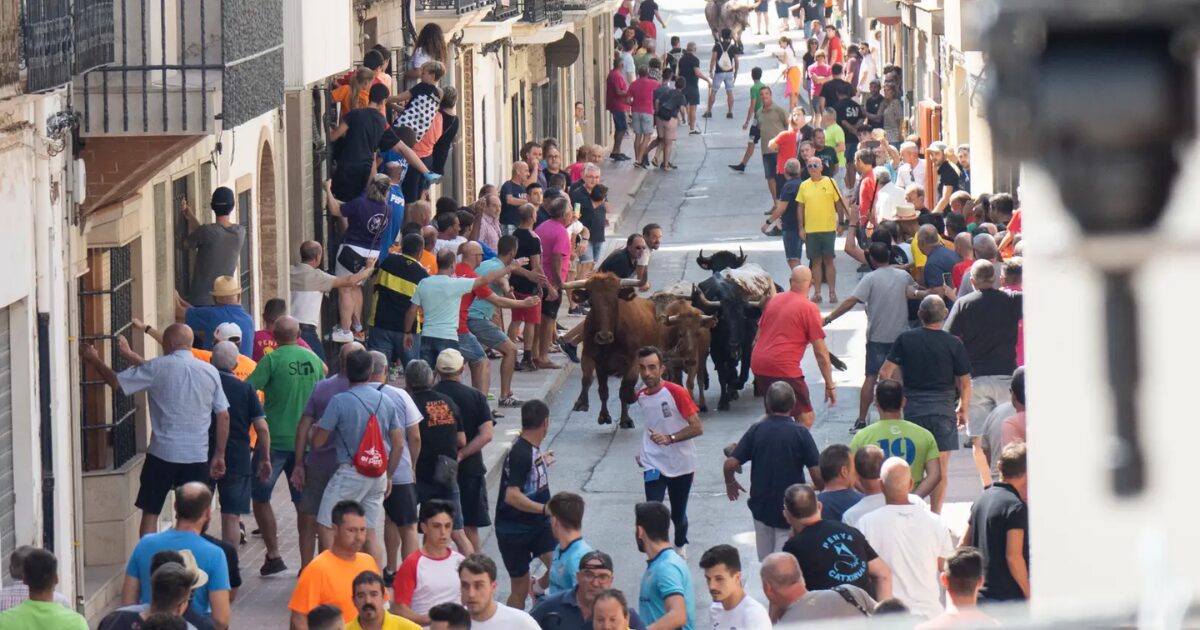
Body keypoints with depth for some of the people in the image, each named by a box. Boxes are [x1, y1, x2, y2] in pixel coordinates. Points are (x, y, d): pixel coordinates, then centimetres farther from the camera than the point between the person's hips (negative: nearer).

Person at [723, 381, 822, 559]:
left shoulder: (756, 430, -4)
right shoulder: (799, 433, -12)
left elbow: (730, 464, -6)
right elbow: (817, 474, -15)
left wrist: (730, 483, 15)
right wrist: (822, 488, 7)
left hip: (761, 507, 3)